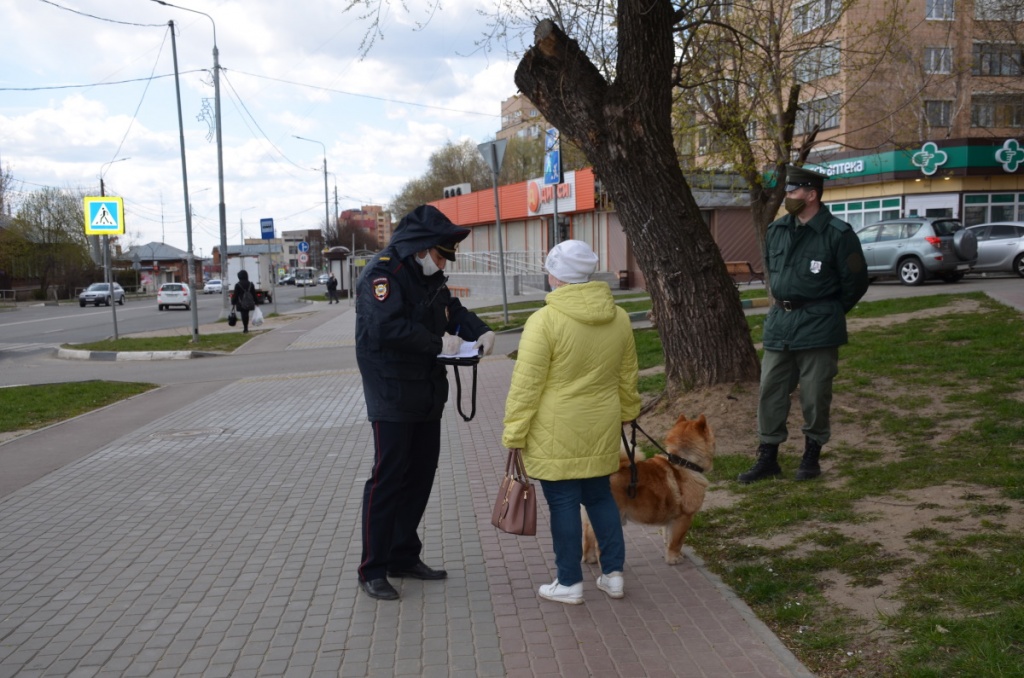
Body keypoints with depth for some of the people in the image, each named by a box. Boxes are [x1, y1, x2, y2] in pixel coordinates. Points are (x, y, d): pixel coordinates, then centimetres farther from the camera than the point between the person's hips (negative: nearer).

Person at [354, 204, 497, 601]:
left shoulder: (428, 277, 13)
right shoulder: (382, 273, -15)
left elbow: (453, 310, 21)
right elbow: (387, 327, -28)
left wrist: (481, 331, 1)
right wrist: (438, 343, -22)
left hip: (427, 396, 9)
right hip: (392, 397, -9)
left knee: (421, 476, 14)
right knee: (388, 479, -4)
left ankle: (404, 557, 27)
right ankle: (372, 571, 8)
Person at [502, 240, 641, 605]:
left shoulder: (545, 321, -16)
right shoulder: (618, 317, 2)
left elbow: (526, 386, -15)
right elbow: (627, 377, 13)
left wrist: (514, 433, -8)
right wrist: (626, 413, 27)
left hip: (556, 434, -6)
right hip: (601, 430, 6)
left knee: (563, 503, 4)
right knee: (600, 495, 18)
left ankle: (569, 583, 15)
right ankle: (613, 572, 23)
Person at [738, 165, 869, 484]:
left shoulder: (838, 234, -11)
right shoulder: (776, 230, 7)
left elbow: (856, 282, -5)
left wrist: (828, 313, 3)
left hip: (818, 329, -5)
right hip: (778, 325, 6)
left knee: (815, 396, 4)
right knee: (770, 392, 6)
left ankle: (811, 457, 22)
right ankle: (767, 458, 17)